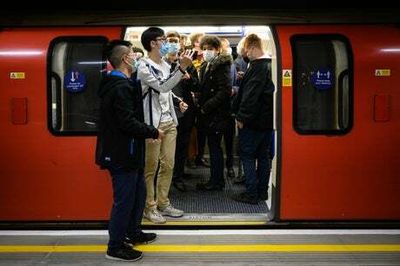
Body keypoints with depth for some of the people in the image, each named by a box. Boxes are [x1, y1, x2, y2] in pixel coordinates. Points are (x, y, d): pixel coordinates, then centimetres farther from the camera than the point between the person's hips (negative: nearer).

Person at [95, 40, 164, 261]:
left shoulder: (114, 83, 12)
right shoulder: (121, 87, -21)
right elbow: (128, 122, -26)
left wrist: (147, 132, 14)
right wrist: (154, 133, -14)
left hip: (123, 151, 10)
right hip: (122, 154, -10)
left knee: (138, 191, 22)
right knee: (124, 199, 0)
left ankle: (133, 232, 37)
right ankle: (115, 247, 13)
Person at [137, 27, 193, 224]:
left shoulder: (166, 65, 12)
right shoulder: (144, 66, -12)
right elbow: (162, 86, -25)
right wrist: (182, 68, -33)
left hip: (169, 121, 8)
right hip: (153, 123, -8)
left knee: (168, 165, 11)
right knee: (151, 167, 0)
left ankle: (163, 203, 22)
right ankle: (149, 207, 10)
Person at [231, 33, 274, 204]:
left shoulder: (257, 67, -18)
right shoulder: (270, 65, 10)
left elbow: (250, 94, -22)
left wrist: (241, 116, -16)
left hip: (253, 120, -9)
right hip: (268, 119, 9)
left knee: (247, 156, 0)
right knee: (263, 156, 14)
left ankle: (251, 194, 2)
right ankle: (262, 191, 21)